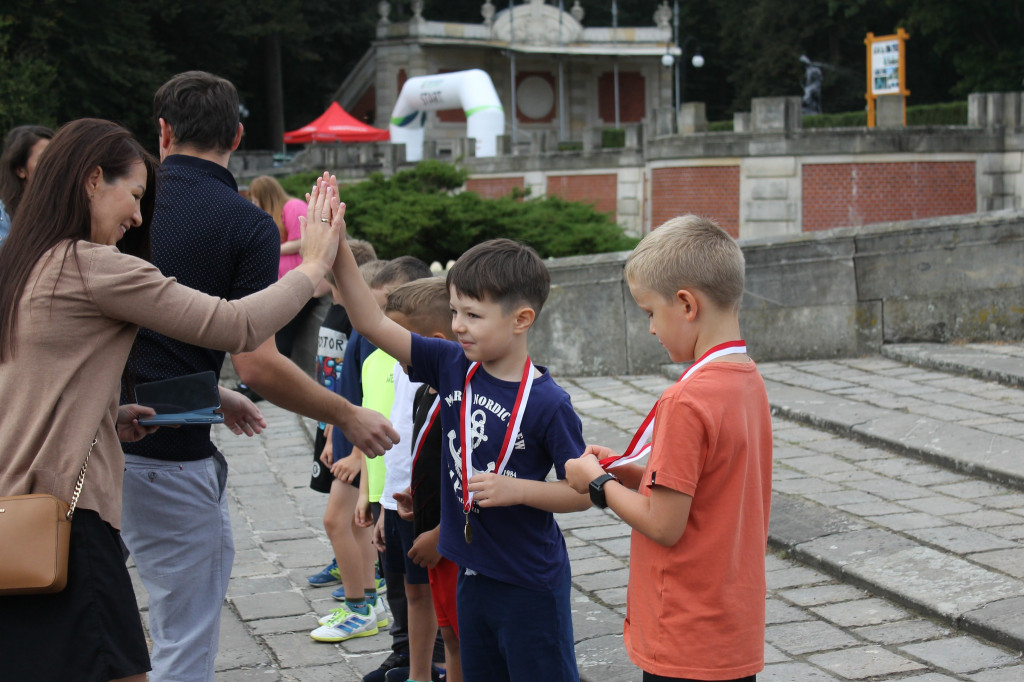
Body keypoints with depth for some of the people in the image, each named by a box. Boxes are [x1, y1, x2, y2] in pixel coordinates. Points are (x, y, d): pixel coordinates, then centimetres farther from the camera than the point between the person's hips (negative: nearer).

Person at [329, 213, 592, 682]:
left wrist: (516, 489, -25)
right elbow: (372, 324, -6)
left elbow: (582, 492, -12)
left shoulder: (546, 403, -18)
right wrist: (337, 249, -14)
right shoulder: (453, 366, -2)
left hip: (530, 585, -6)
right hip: (474, 573, 6)